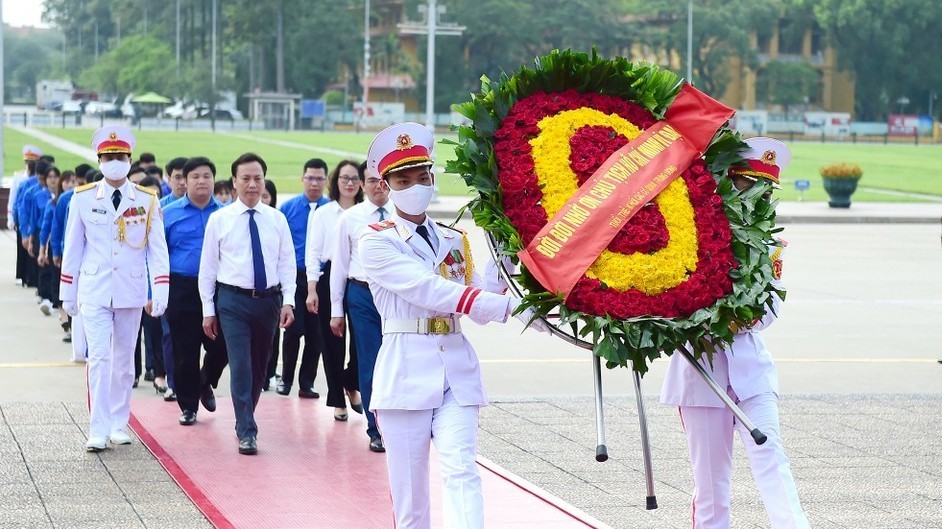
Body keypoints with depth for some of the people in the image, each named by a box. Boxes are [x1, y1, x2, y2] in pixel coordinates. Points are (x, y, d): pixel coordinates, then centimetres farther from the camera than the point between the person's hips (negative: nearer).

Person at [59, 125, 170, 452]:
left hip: (131, 292, 1)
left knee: (124, 360, 10)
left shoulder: (147, 201, 0)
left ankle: (119, 425, 21)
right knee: (99, 358, -9)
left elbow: (158, 250, 0)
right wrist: (67, 293, 7)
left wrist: (160, 293, -8)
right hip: (94, 291, -1)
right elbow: (72, 248, 6)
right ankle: (98, 431, -9)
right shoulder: (83, 198, 0)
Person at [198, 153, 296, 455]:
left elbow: (287, 263, 6)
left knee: (260, 366, 11)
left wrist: (288, 301, -5)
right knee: (241, 365, -11)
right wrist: (208, 310, 1)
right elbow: (208, 266, 3)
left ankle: (246, 419, 28)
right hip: (233, 300, -3)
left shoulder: (277, 219, 5)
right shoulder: (219, 220, 0)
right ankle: (246, 431, -11)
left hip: (269, 299, 3)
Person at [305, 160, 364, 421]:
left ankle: (352, 386, 23)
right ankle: (338, 401, 14)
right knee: (333, 341, 3)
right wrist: (312, 290, -6)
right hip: (330, 279, -1)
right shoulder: (322, 213, 4)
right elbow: (313, 253, 2)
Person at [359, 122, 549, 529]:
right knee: (410, 492, 1)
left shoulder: (454, 241, 17)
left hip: (457, 369, 3)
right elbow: (429, 290, -15)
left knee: (461, 472, -14)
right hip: (406, 370, -3)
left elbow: (476, 301, 6)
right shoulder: (377, 242, -1)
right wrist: (510, 306, -22)